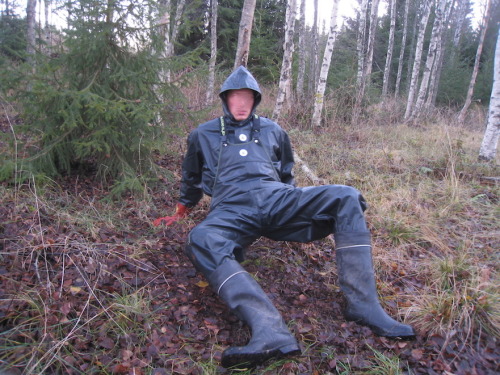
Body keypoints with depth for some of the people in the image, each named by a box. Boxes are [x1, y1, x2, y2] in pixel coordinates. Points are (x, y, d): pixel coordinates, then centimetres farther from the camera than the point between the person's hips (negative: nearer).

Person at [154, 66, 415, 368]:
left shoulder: (272, 130, 26)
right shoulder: (203, 135, 23)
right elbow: (192, 180, 35)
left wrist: (298, 209, 34)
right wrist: (179, 214, 41)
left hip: (276, 198, 2)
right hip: (233, 208, -2)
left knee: (346, 198, -23)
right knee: (202, 239, -39)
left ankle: (364, 304, -26)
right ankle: (272, 332, -55)